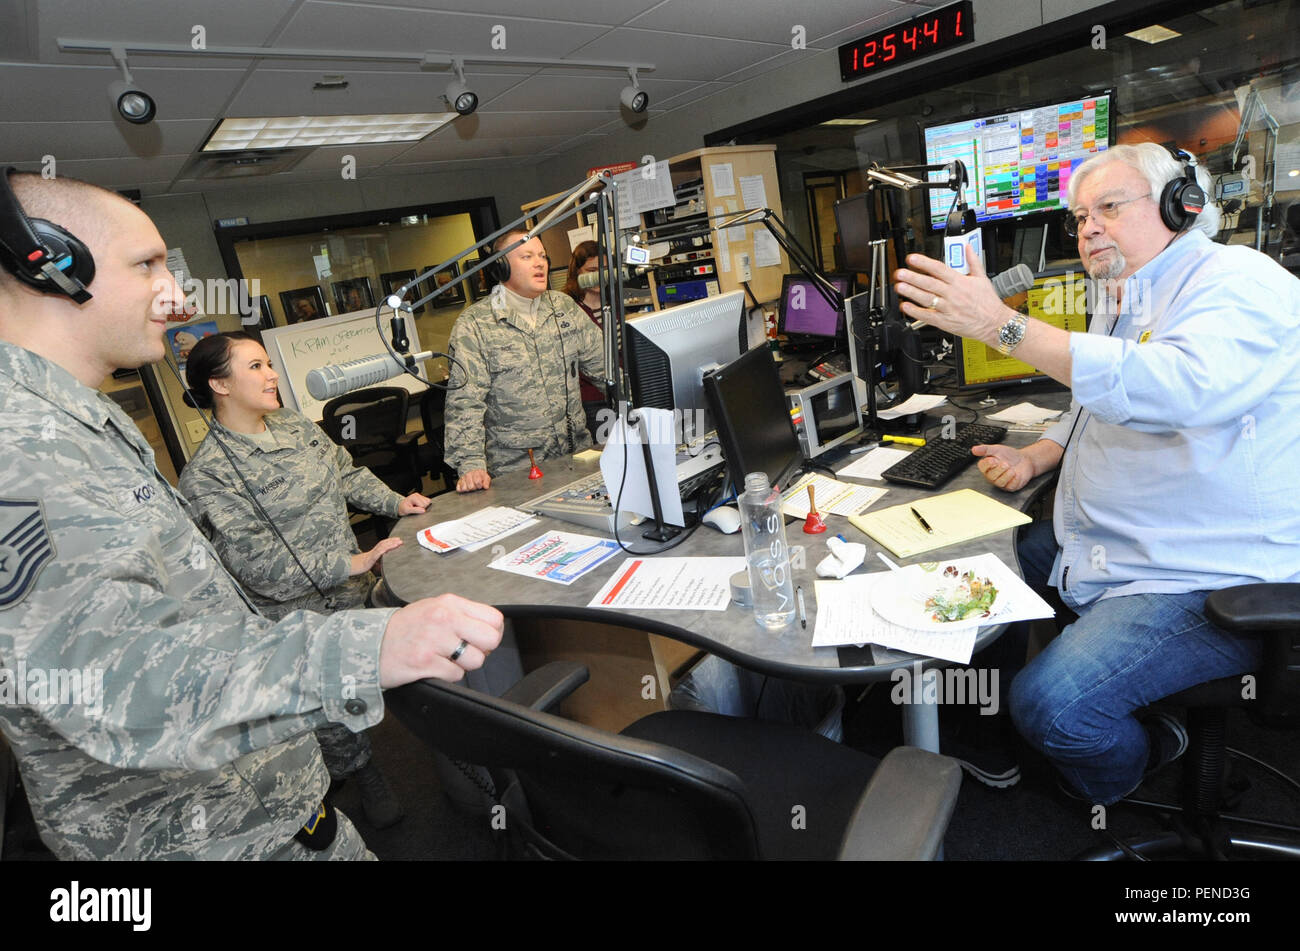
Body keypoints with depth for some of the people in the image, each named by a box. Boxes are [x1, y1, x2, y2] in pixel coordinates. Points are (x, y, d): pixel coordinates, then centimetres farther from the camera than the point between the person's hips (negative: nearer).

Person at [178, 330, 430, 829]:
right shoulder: (206, 476, -16)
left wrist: (396, 502, 2)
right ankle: (360, 771, 33)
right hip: (299, 615, -6)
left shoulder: (295, 424, 6)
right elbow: (257, 563, -23)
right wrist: (351, 563, -27)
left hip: (357, 588, 6)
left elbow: (347, 473, 18)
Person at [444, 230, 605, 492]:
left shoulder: (564, 306, 12)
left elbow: (603, 360, 18)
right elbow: (464, 401, -10)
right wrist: (471, 464, -22)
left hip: (578, 455, 4)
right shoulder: (473, 325, -4)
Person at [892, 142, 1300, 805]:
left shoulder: (1238, 282, -16)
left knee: (1049, 703, -24)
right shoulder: (1119, 301, 14)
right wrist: (1035, 458, 5)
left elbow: (1177, 388, -38)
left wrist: (1000, 324, -39)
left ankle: (1117, 801, 14)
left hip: (1207, 581, -9)